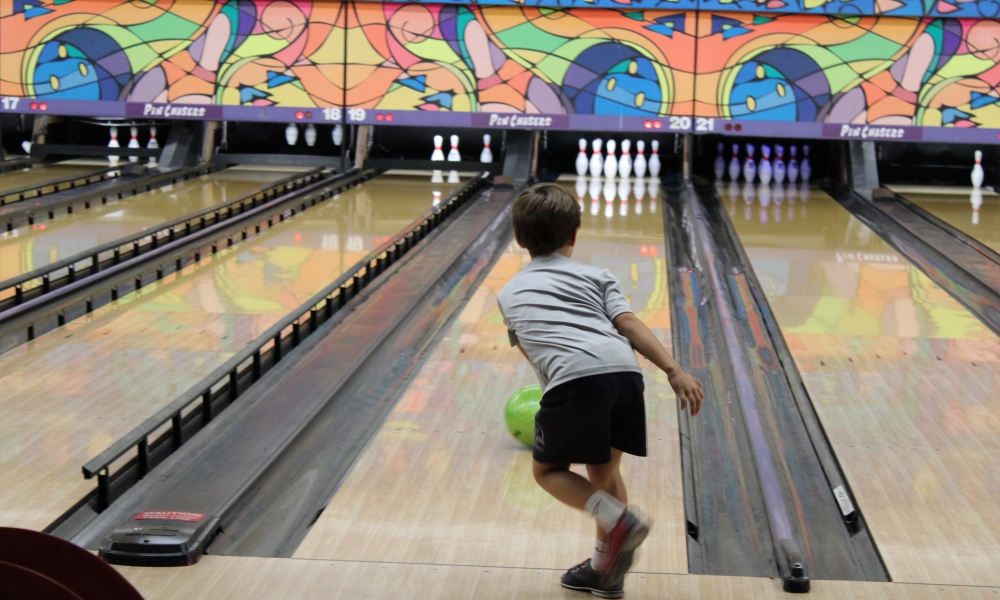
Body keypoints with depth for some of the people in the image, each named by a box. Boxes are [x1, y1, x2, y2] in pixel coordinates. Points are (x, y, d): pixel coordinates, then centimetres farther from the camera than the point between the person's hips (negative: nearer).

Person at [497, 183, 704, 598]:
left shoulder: (510, 294, 29)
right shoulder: (597, 278, 26)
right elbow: (627, 322, 9)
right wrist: (673, 369, -1)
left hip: (573, 379, -3)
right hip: (625, 374, 3)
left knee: (548, 469, 16)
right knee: (603, 469, 23)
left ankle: (618, 518, -7)